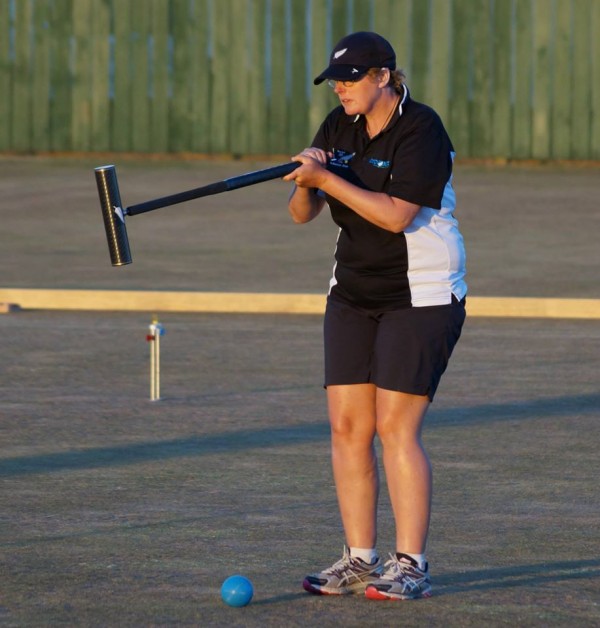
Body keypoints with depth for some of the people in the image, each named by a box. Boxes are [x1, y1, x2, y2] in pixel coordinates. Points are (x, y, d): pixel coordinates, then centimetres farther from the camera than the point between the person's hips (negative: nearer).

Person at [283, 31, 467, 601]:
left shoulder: (421, 131, -16)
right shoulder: (339, 127, 5)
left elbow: (396, 214, -25)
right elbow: (301, 213, 3)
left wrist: (328, 179, -26)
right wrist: (306, 184, -19)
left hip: (420, 297, -7)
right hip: (354, 293, 7)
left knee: (395, 428, -11)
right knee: (347, 427, 2)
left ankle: (410, 566, -5)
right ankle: (360, 560, 8)